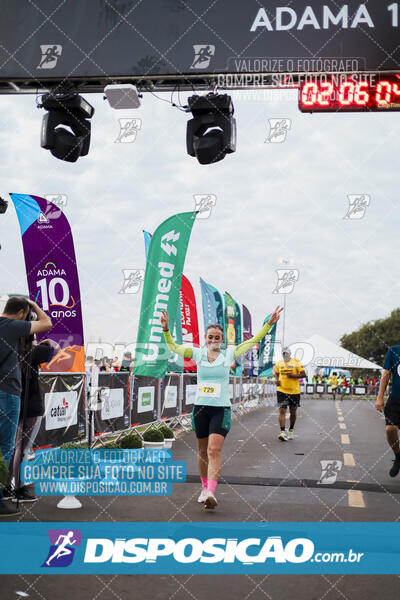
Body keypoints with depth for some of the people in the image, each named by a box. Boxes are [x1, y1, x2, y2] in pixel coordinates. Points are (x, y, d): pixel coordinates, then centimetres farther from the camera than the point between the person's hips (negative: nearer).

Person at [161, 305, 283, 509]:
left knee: (214, 450, -15)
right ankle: (204, 487, 30)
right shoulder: (198, 354, 4)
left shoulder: (229, 354, 2)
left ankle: (211, 493, -22)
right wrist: (166, 329, -11)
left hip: (221, 409, -2)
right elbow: (173, 347, 6)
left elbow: (252, 341, 5)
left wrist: (269, 324, -3)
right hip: (200, 407, 2)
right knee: (202, 452, 12)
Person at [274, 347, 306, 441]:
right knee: (282, 411, -11)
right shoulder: (279, 363, 8)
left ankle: (291, 431, 30)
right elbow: (276, 373, 23)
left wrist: (293, 375, -20)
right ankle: (283, 432, -15)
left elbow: (303, 374, -7)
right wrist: (277, 380, 2)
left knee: (293, 412, 11)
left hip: (294, 391, -1)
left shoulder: (296, 362, -4)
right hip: (282, 391, 2)